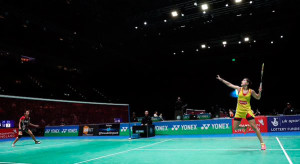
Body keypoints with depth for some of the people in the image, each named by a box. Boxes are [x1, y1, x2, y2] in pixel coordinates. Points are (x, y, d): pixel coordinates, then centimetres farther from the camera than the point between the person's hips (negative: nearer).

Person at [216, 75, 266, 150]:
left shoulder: (251, 91, -3)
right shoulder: (239, 89, 1)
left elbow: (258, 98, 11)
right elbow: (229, 84, 5)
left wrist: (259, 92, -8)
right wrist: (221, 79, 3)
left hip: (247, 111, -3)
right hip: (239, 111, 3)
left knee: (254, 126, -10)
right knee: (235, 127, 4)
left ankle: (262, 143, 1)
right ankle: (245, 127, 36)